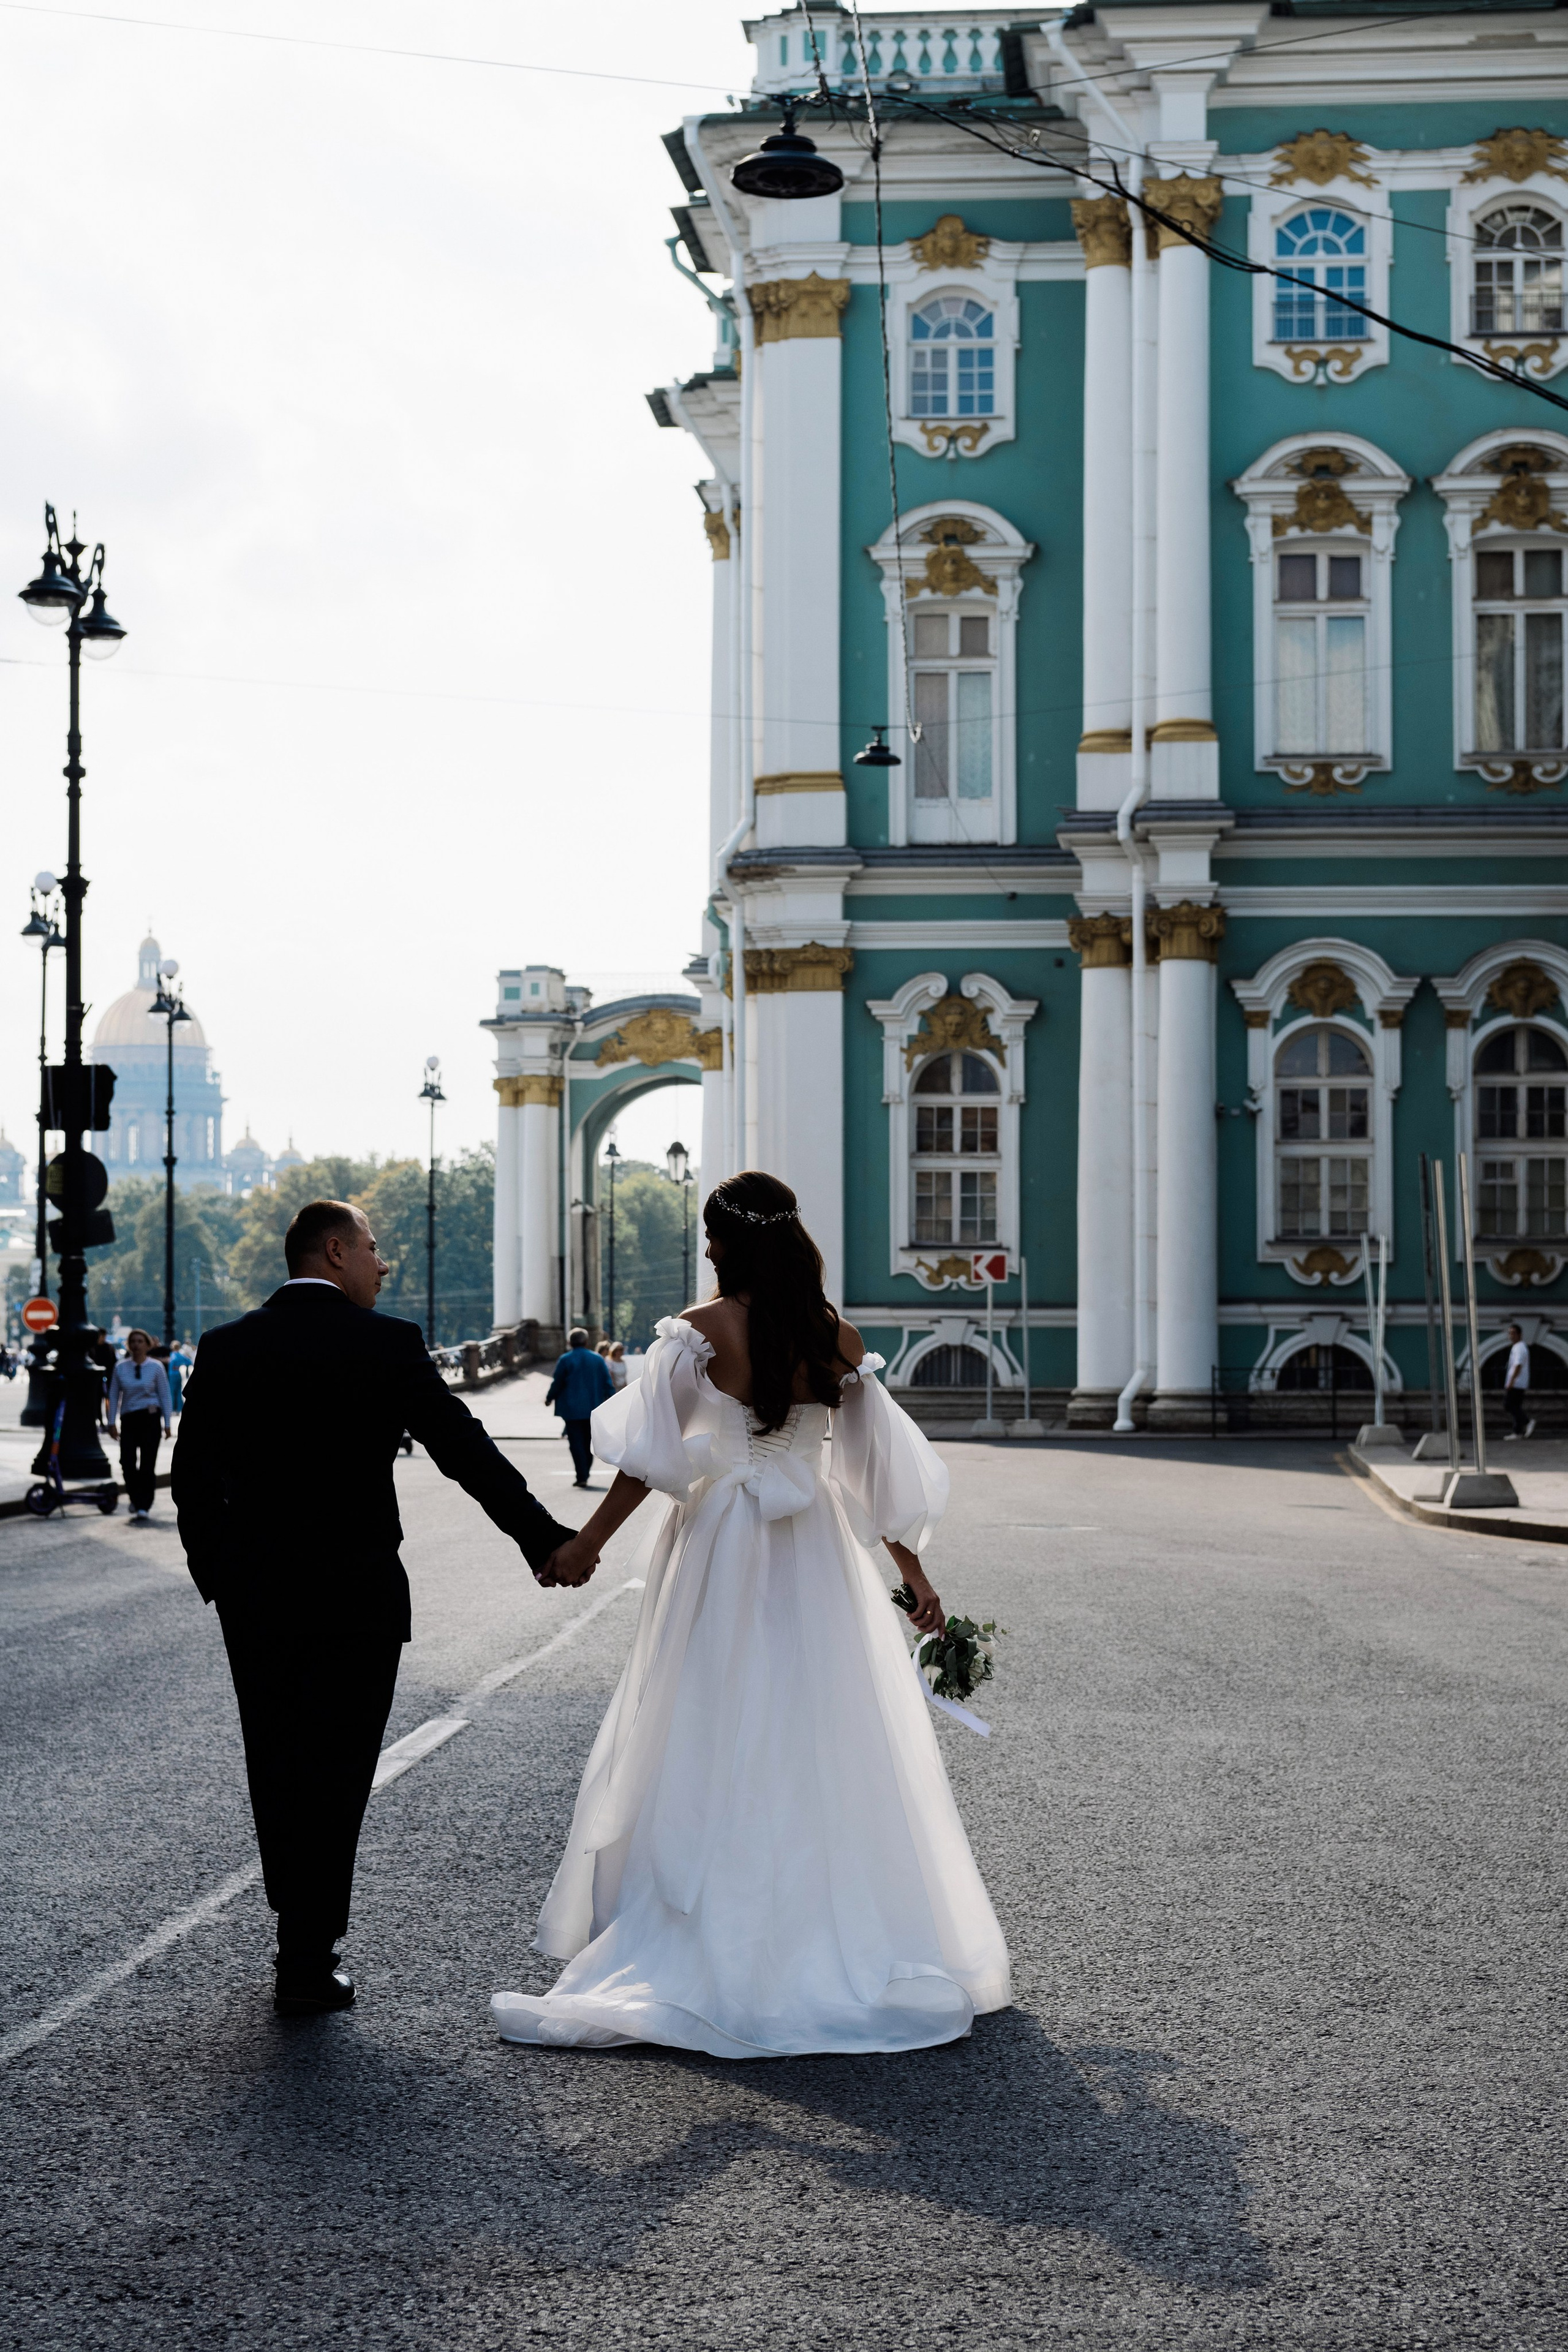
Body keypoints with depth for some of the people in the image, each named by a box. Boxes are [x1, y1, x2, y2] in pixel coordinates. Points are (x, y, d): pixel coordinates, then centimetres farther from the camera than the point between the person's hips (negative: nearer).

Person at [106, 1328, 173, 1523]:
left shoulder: (156, 1367, 2)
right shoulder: (120, 1368, 7)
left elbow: (165, 1396, 3)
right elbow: (114, 1396, 10)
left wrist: (167, 1423, 0)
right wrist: (111, 1422, 6)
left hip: (150, 1419, -2)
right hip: (128, 1419, 2)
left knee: (147, 1464, -4)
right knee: (127, 1463, -5)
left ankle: (144, 1508, 1)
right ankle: (135, 1499, 22)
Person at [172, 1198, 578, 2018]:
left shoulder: (226, 1348, 2)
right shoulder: (388, 1344, -9)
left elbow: (193, 1474, 4)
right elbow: (466, 1451, -10)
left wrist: (216, 1577, 15)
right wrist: (546, 1538, -6)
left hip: (254, 1598, 4)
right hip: (356, 1596, -3)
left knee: (275, 1767, 16)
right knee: (334, 1772, 4)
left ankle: (299, 1925, 30)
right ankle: (307, 1962, 6)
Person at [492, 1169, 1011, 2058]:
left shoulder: (698, 1333, -9)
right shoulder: (840, 1340, 1)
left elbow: (650, 1459, -9)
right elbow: (880, 1467, 4)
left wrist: (587, 1543, 1)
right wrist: (913, 1570, 12)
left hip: (722, 1551, -3)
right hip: (816, 1554, 3)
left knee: (712, 1747, 4)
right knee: (829, 1746, 10)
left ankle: (715, 1945, 7)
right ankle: (849, 1941, 17)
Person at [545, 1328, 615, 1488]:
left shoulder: (565, 1360, -6)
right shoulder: (598, 1359, 5)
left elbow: (557, 1383, -4)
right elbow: (608, 1383, 5)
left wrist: (549, 1398, 13)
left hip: (572, 1410, -4)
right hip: (592, 1408, 4)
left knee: (576, 1443, -3)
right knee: (588, 1442, 14)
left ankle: (581, 1476, -11)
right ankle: (584, 1474, 18)